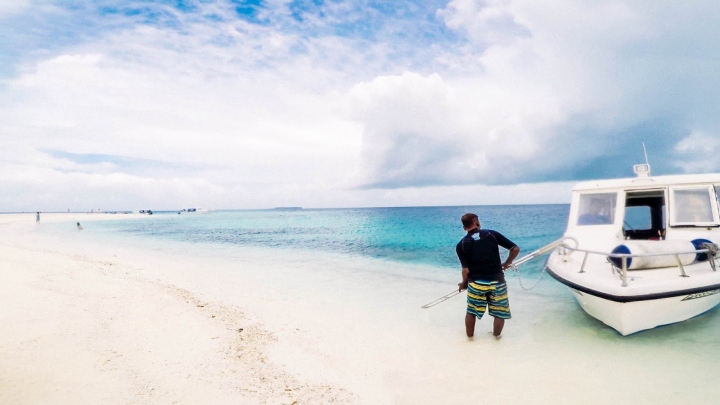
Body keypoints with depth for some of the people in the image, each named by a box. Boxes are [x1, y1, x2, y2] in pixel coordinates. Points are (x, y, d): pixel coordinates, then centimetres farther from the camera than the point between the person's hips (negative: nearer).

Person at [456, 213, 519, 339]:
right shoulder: (492, 234, 2)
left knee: (471, 312, 21)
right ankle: (496, 334, 38)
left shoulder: (461, 245, -1)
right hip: (497, 281, 0)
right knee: (500, 312, 22)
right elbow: (515, 249, 0)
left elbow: (466, 270, -8)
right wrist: (507, 263, 17)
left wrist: (464, 283, 10)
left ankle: (469, 335, 36)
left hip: (476, 283, 0)